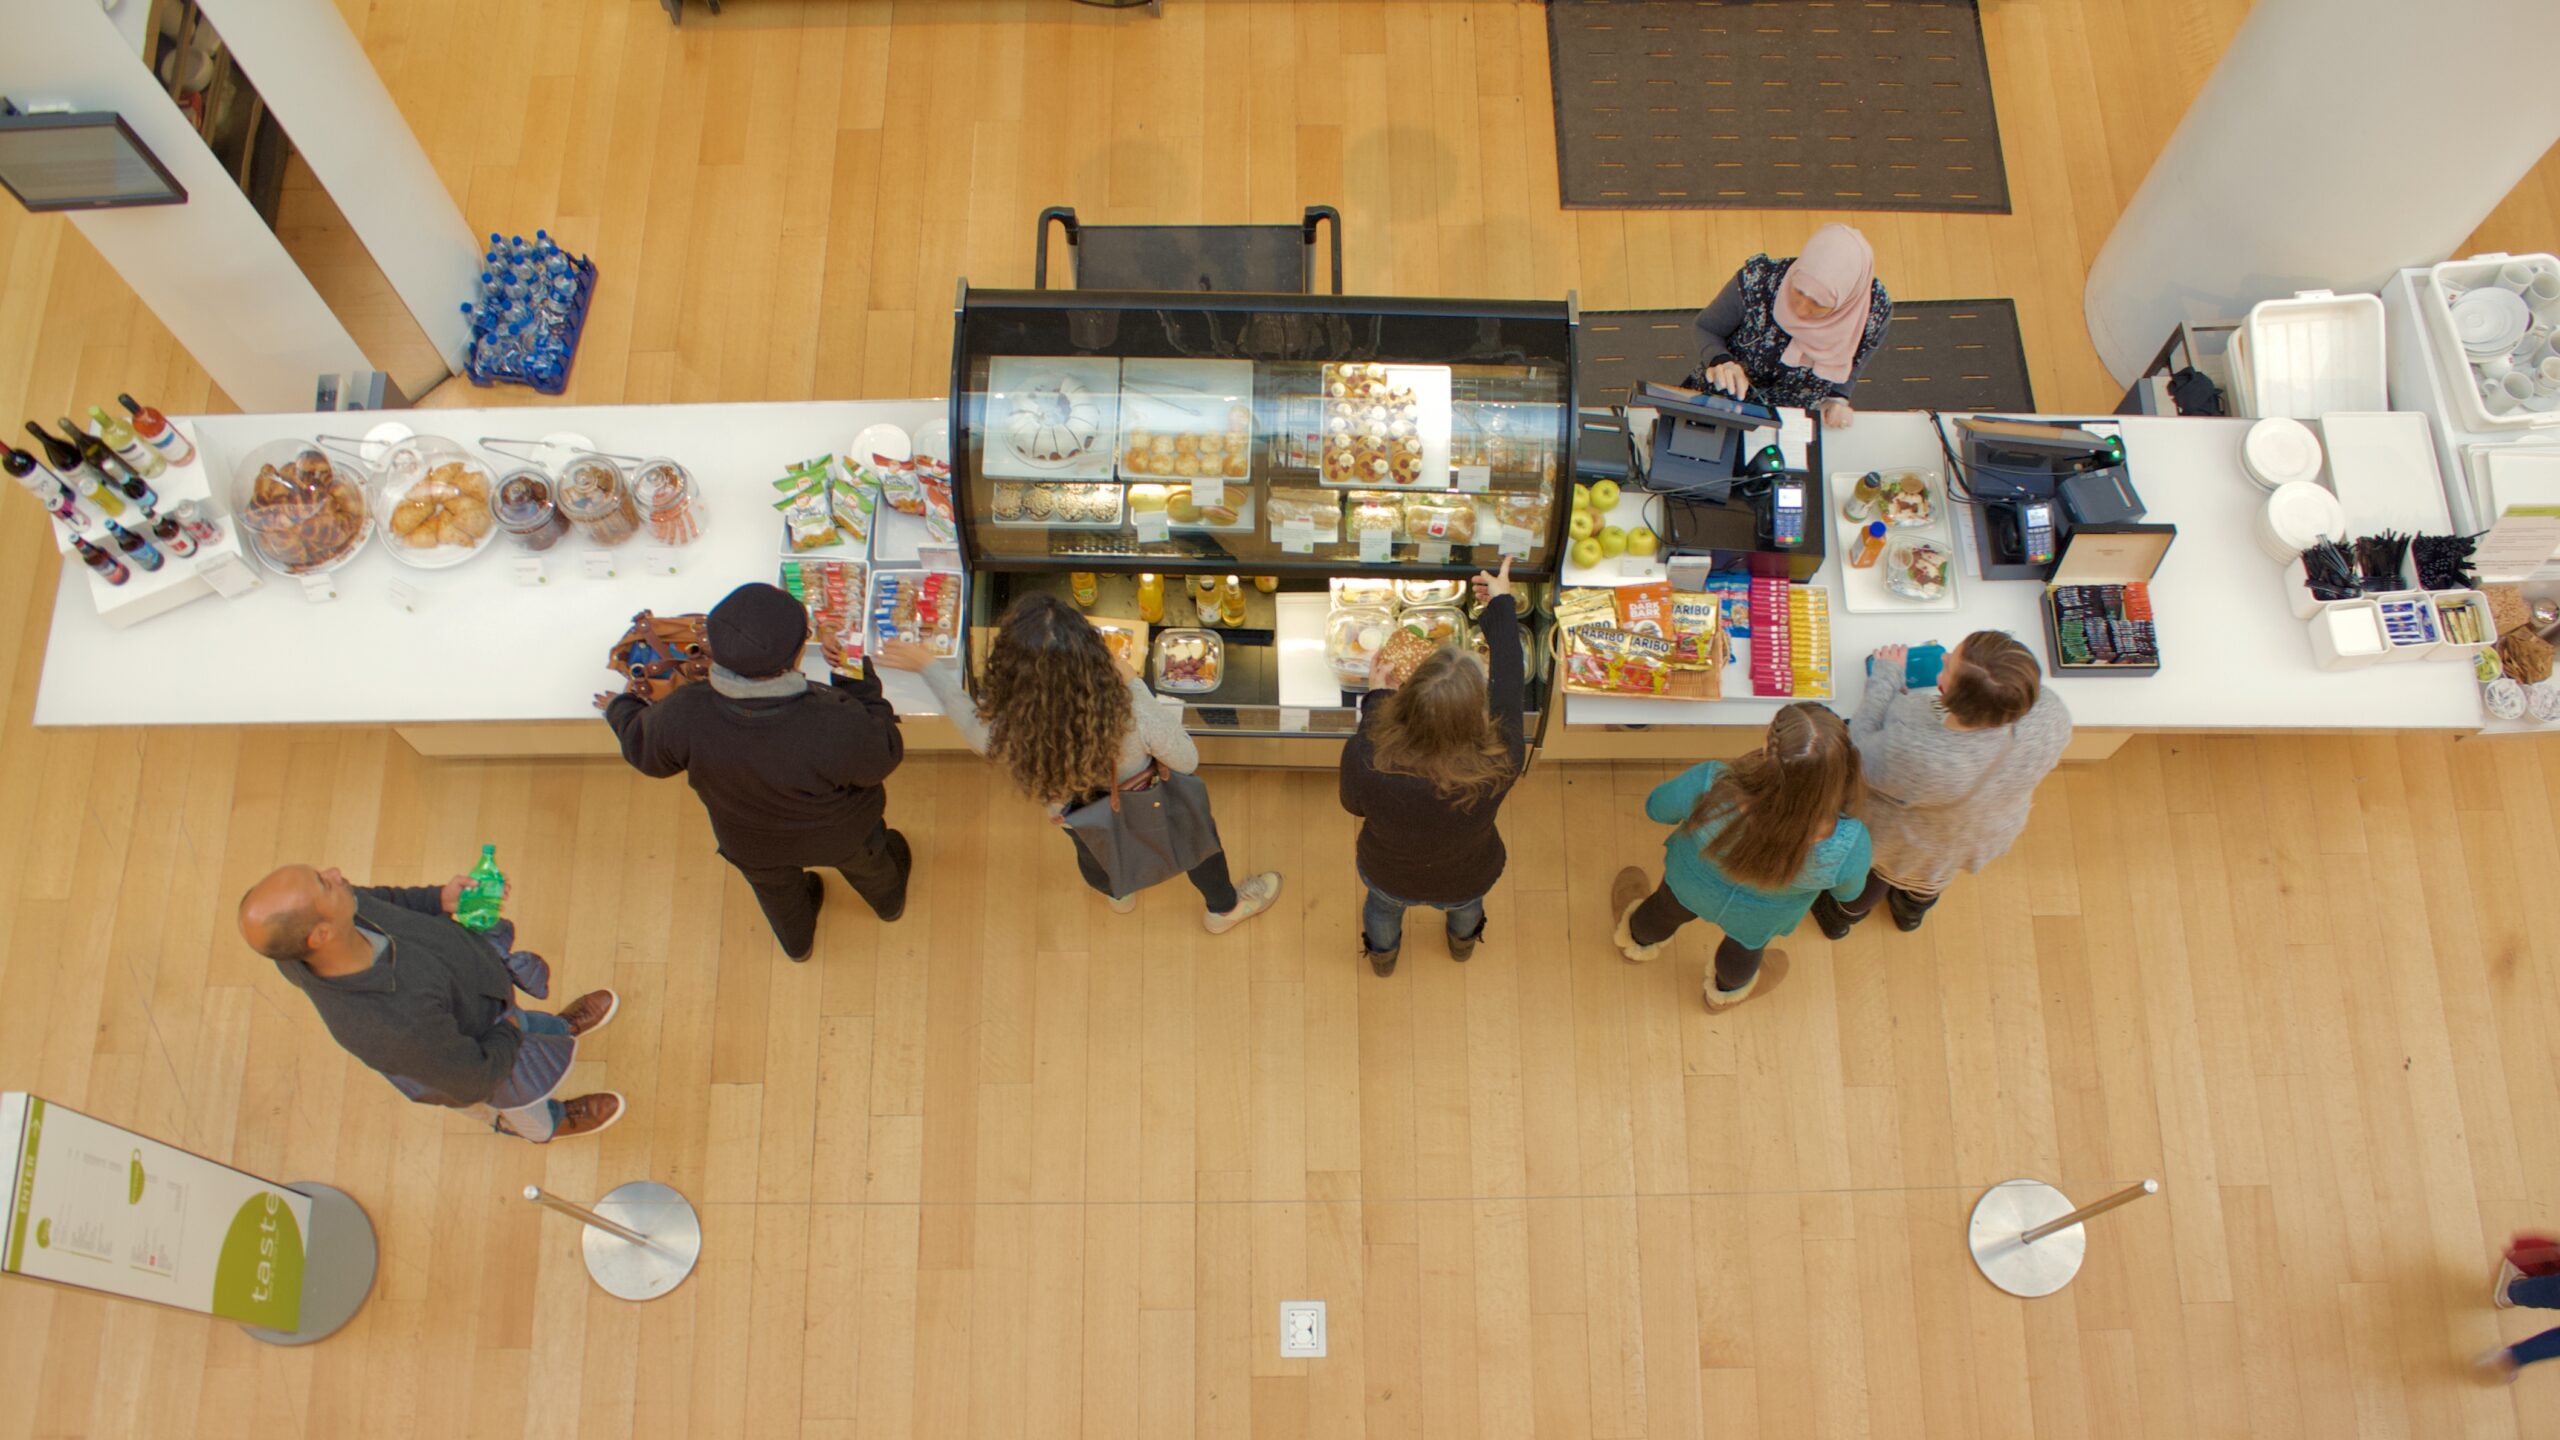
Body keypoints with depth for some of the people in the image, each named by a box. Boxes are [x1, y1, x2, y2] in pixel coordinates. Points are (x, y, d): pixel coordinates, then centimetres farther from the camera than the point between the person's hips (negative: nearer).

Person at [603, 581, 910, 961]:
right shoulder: (837, 726, -47)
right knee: (866, 861, 36)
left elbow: (642, 749, -14)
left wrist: (620, 709, 8)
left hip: (751, 847, 2)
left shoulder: (683, 717, -38)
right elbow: (884, 757, -24)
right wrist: (854, 679, -19)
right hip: (840, 836, -2)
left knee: (776, 888, 37)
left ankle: (797, 943, 69)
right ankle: (889, 901, 69)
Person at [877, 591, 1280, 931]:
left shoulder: (1009, 733, -41)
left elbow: (971, 723, -14)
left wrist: (926, 665, 1)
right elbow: (1187, 761, -23)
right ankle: (1225, 907, 62)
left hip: (1088, 827, 2)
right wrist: (1133, 683, -22)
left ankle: (1117, 892, 72)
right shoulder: (1135, 715, -46)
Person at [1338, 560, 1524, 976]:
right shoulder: (1499, 763, -41)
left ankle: (1382, 955, 70)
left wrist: (1375, 700, -11)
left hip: (1390, 878, 0)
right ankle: (1463, 941, 72)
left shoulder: (1365, 759, -42)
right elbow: (1507, 676, -22)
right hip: (1467, 880, 1)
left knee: (1383, 904, 38)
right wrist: (1501, 603, -5)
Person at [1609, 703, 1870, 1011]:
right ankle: (1726, 991, 71)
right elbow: (1848, 891, -16)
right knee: (1742, 950, 38)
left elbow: (1656, 809, -20)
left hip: (1693, 883, 0)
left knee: (1668, 910, 37)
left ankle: (1639, 941, 71)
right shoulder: (1849, 846, -43)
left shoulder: (1708, 788, -46)